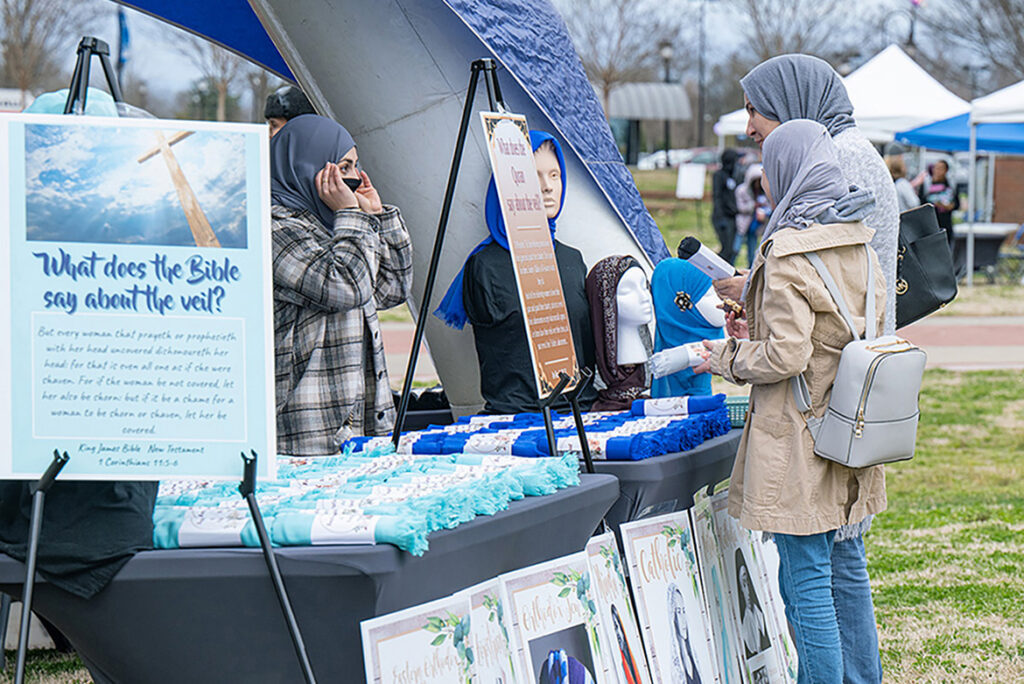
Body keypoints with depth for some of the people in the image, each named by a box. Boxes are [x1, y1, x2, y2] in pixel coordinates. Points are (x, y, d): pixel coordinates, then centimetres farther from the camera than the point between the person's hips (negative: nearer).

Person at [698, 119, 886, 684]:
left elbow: (785, 356, -21)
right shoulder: (859, 244, 8)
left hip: (799, 441, -9)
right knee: (847, 570, 17)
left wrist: (726, 356, -3)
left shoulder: (786, 253, -17)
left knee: (805, 583, -3)